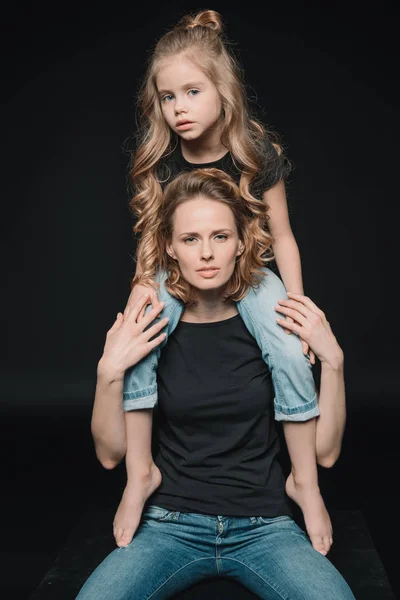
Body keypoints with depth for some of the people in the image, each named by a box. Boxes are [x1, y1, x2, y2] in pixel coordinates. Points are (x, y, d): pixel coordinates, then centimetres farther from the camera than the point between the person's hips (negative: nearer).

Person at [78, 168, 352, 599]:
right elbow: (111, 453, -1)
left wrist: (331, 360, -15)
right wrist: (110, 372, -16)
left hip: (264, 526, 0)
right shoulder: (145, 332, -5)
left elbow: (326, 448, -3)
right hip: (172, 524, 1)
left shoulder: (274, 322, -6)